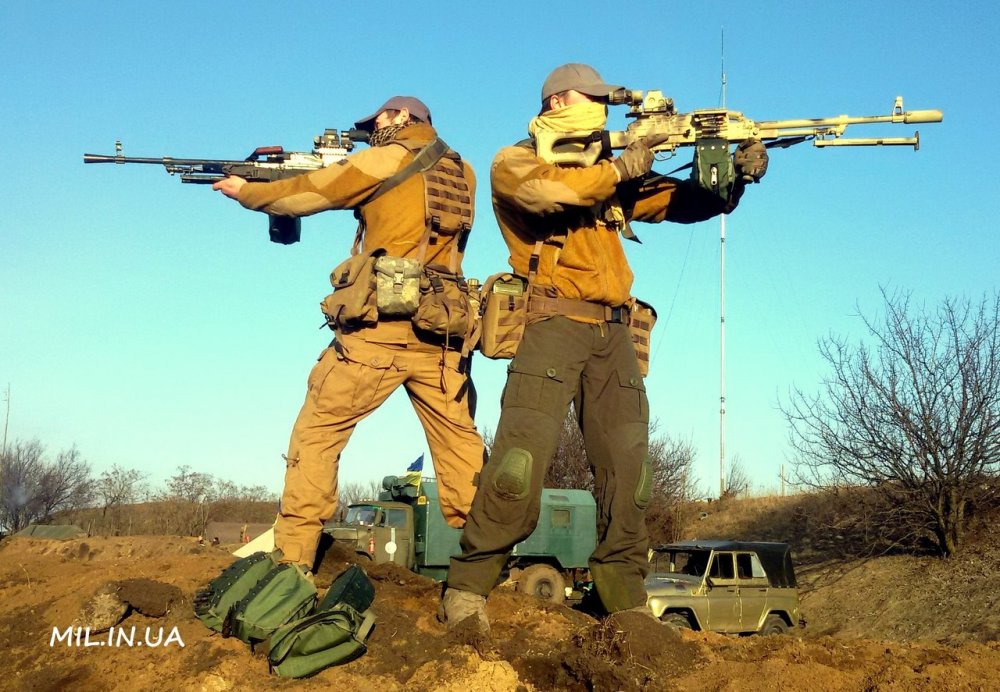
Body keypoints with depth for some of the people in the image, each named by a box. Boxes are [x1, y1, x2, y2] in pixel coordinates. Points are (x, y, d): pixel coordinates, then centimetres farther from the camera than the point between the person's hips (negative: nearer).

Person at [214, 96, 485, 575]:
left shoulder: (389, 159, 2)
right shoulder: (460, 173, 18)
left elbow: (305, 194, 9)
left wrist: (246, 191, 23)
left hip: (380, 328, -5)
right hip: (442, 335, 5)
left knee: (317, 432, 4)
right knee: (460, 443, 9)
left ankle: (292, 560, 1)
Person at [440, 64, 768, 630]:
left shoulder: (611, 176, 24)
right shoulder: (516, 162, 8)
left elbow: (688, 203, 17)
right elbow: (546, 192, -17)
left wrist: (735, 176, -1)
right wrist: (619, 170, -14)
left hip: (613, 332, 6)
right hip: (552, 324, -6)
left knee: (628, 467, 0)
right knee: (521, 464, -17)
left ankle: (626, 602, 7)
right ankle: (467, 591, -6)